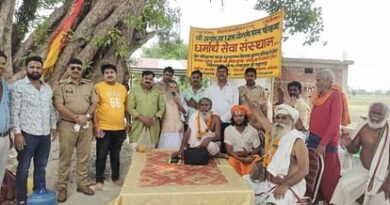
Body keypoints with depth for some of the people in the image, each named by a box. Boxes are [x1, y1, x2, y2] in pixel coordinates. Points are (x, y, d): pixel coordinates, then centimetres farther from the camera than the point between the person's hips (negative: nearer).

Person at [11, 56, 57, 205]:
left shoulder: (47, 88, 12)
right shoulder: (18, 86, -5)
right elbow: (14, 111, -9)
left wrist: (53, 126, 12)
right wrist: (17, 133, -14)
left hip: (45, 134, 5)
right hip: (27, 134, -5)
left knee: (41, 167, 15)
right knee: (23, 168, 6)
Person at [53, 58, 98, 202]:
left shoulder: (89, 85, 10)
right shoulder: (61, 85, 0)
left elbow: (94, 103, 7)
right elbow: (59, 106, -9)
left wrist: (86, 116, -10)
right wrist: (76, 118, -14)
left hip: (86, 125, 3)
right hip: (67, 125, -3)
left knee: (84, 157, 10)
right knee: (65, 158, 3)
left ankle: (83, 184, 22)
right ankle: (62, 187, 14)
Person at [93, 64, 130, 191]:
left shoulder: (122, 88, 10)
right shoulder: (98, 87, -6)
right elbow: (94, 107, -9)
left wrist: (128, 122, 14)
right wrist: (95, 125, -13)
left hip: (119, 129, 4)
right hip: (104, 128, -4)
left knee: (116, 155, 17)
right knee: (101, 155, 6)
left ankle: (116, 177, 31)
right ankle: (99, 180, 18)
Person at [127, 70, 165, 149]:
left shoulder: (157, 92, 11)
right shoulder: (134, 91, 4)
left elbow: (162, 108, 8)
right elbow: (130, 107, -3)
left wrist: (154, 118, -8)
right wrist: (141, 117, -13)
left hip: (153, 127, 2)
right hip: (138, 126, -2)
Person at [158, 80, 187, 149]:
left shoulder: (180, 98, 8)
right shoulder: (164, 97, 2)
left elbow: (185, 111, 3)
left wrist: (178, 103, -9)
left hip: (177, 126, 2)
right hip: (167, 126, -1)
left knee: (177, 145, -4)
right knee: (166, 146, -7)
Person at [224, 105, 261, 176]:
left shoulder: (253, 131, -3)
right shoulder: (228, 130, -5)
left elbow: (257, 149, 4)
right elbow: (229, 151, -9)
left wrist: (248, 153, -18)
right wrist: (242, 159, -21)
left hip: (250, 156, 1)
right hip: (235, 157, -1)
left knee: (258, 161, -30)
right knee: (231, 162, -33)